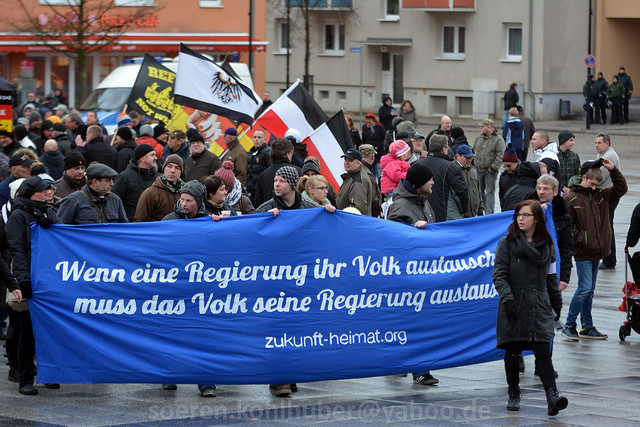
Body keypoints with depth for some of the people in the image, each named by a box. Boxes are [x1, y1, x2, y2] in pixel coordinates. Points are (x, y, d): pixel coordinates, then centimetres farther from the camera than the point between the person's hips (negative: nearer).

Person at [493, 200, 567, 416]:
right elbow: (499, 275, -5)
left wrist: (557, 304, 22)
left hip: (540, 308, 1)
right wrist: (507, 298, -19)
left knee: (543, 351, -10)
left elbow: (551, 277, 19)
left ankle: (552, 396, -18)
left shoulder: (547, 246, 9)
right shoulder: (507, 243, 0)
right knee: (513, 353, 5)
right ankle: (514, 395, 21)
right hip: (515, 308, -1)